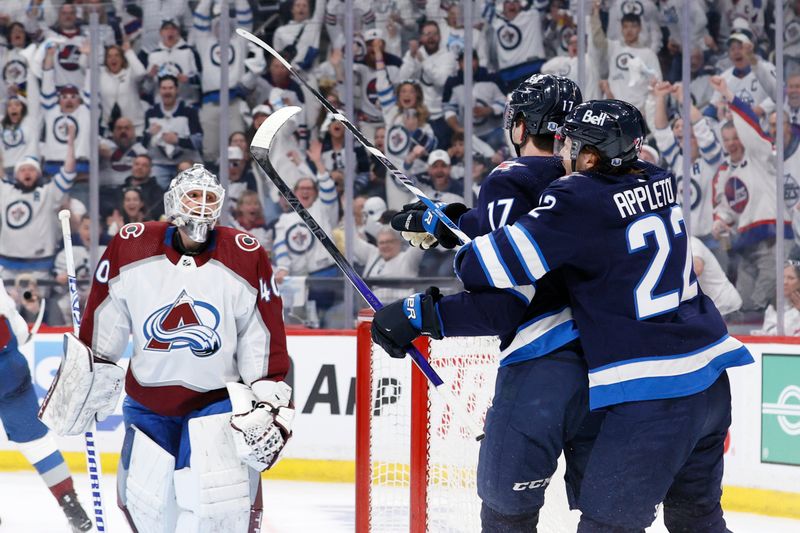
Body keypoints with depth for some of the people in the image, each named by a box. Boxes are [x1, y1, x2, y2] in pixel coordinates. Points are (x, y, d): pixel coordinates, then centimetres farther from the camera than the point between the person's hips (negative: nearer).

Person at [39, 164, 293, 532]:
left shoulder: (247, 258, -9)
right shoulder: (129, 249, -8)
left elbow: (265, 342, -3)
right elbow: (101, 326, 5)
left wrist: (268, 406, -5)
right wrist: (86, 377, 7)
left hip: (219, 399, -2)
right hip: (148, 401, 2)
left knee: (220, 497, -18)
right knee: (143, 499, 4)